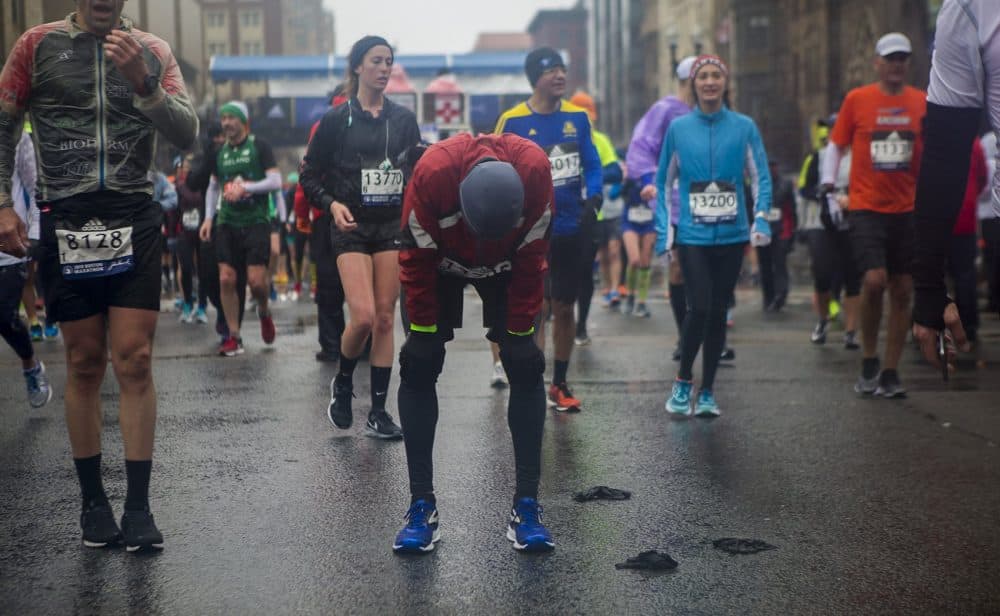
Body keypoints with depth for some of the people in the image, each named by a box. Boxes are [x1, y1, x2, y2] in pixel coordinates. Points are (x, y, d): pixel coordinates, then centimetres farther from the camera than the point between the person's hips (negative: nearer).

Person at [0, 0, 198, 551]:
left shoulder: (153, 52, 7)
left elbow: (187, 134, -2)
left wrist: (141, 82, -17)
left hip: (134, 222, 0)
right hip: (65, 223, 0)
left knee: (134, 361, -4)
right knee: (84, 364, 4)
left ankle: (138, 507, 1)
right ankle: (92, 501, 16)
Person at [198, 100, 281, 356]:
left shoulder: (259, 146, -2)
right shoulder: (220, 151, 13)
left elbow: (276, 182, -9)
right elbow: (213, 186, 21)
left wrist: (245, 187, -19)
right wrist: (208, 217, 11)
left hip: (256, 222, -4)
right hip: (227, 223, 4)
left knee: (256, 280, -12)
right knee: (226, 279, -3)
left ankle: (264, 312, 22)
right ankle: (233, 336, 5)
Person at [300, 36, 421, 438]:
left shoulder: (403, 119, 7)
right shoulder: (337, 119, -2)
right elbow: (309, 175, 2)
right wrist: (332, 204, -15)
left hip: (393, 226, 3)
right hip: (352, 229, -3)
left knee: (384, 318, 2)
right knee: (363, 317, -15)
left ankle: (378, 413, 9)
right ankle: (342, 383, 14)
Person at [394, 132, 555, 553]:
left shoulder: (535, 171, -34)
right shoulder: (432, 172, -38)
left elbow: (530, 260, -18)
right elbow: (418, 259, -21)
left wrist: (516, 332, -14)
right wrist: (424, 329, -14)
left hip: (505, 265, 1)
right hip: (440, 262, -1)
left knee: (525, 366, -11)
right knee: (418, 367, -11)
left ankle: (526, 506, -6)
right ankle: (422, 507, -5)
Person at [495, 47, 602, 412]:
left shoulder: (577, 118, 5)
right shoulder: (512, 121, -6)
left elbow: (592, 165, 10)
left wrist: (594, 198, -7)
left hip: (572, 231, 4)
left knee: (564, 308, 12)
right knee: (537, 307, -8)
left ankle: (559, 385, 25)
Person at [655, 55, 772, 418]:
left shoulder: (743, 127, 2)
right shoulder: (678, 128, 2)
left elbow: (760, 177, 4)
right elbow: (664, 182, 7)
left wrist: (761, 218, -11)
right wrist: (663, 232, 1)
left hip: (732, 235, 1)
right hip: (692, 236, -1)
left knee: (718, 312, 6)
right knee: (699, 308, -13)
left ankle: (707, 393, 17)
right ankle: (683, 382, 9)